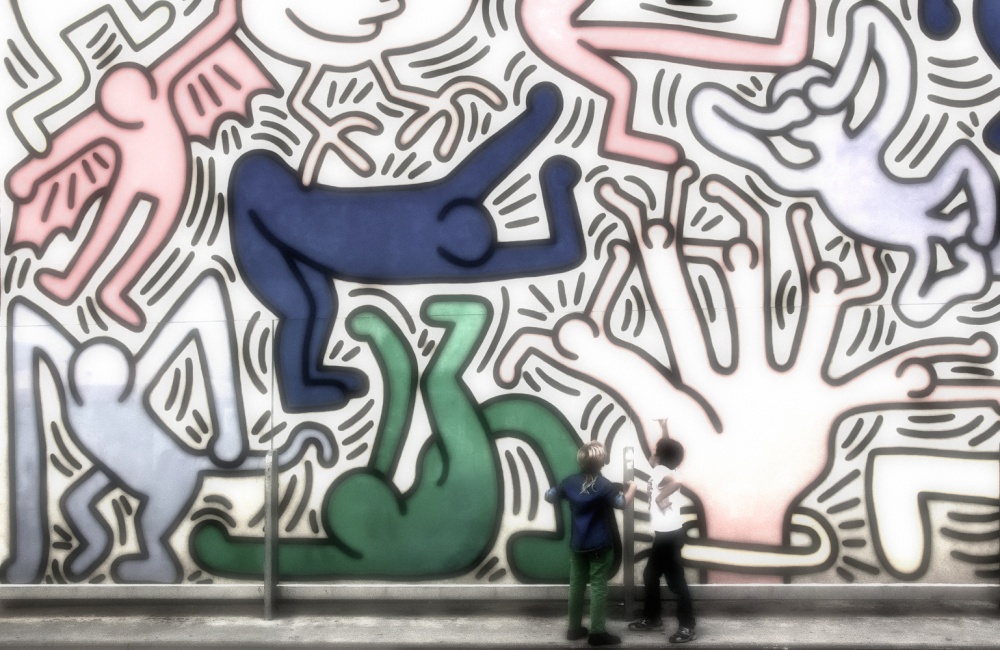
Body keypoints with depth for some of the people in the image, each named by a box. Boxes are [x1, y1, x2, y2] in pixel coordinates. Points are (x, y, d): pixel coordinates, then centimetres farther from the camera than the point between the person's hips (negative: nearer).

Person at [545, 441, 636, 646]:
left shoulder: (570, 482, 0)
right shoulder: (604, 485, -15)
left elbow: (548, 496, 8)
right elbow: (622, 503, -23)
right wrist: (632, 488, -5)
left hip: (577, 544, 5)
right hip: (599, 545, -5)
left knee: (576, 585, 12)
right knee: (598, 586, 0)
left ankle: (574, 628, 21)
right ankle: (597, 633, 2)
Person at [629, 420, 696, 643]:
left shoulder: (660, 471, -15)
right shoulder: (666, 469, 9)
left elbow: (675, 482, -37)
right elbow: (666, 448, 28)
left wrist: (661, 497, -25)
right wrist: (664, 429, 33)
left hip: (668, 535, -10)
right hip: (665, 534, 10)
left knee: (675, 580, -4)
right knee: (650, 575, 18)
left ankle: (687, 627, 1)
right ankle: (652, 618, 28)